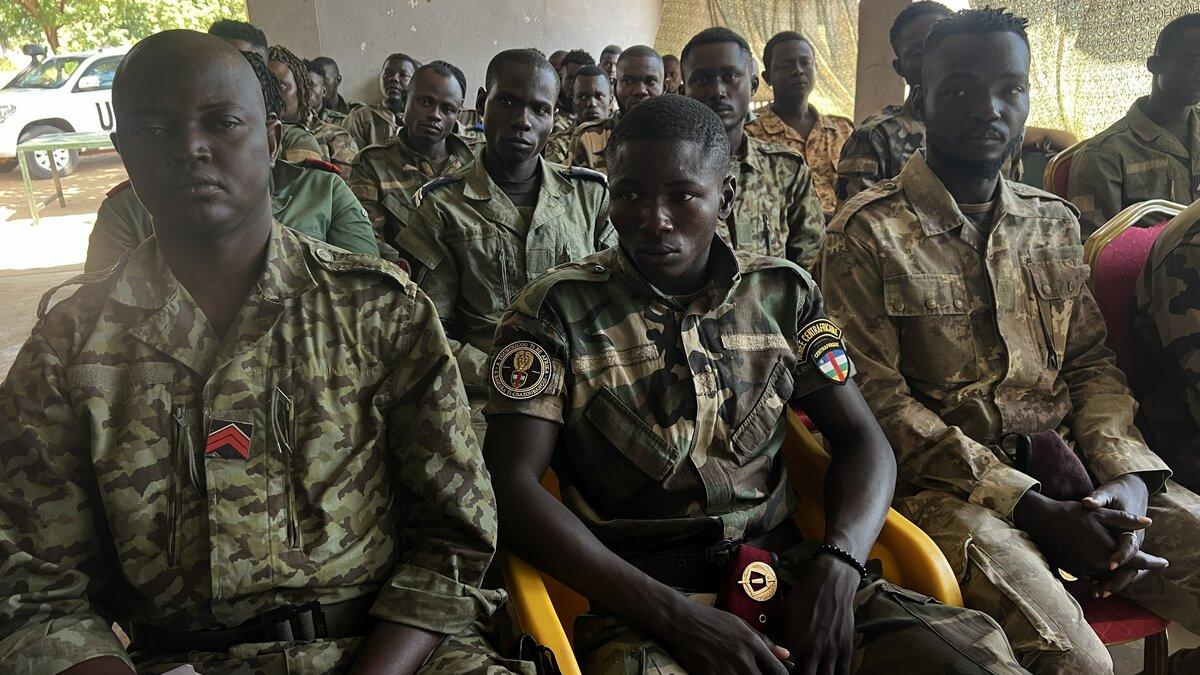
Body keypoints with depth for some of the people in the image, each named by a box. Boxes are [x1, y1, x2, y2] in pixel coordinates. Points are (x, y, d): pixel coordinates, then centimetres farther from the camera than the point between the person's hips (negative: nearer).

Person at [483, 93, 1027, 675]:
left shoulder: (784, 293, 10)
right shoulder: (553, 310, -2)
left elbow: (863, 441, 9)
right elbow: (512, 487, -10)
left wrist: (836, 568, -12)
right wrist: (675, 615, -18)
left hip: (786, 565, 4)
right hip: (637, 592, -3)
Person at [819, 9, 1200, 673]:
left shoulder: (1055, 221, 15)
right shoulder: (866, 231, -5)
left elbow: (1091, 364, 15)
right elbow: (877, 398, -10)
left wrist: (1126, 476, -6)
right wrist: (1032, 507, -15)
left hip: (1072, 471, 6)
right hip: (947, 483, -5)